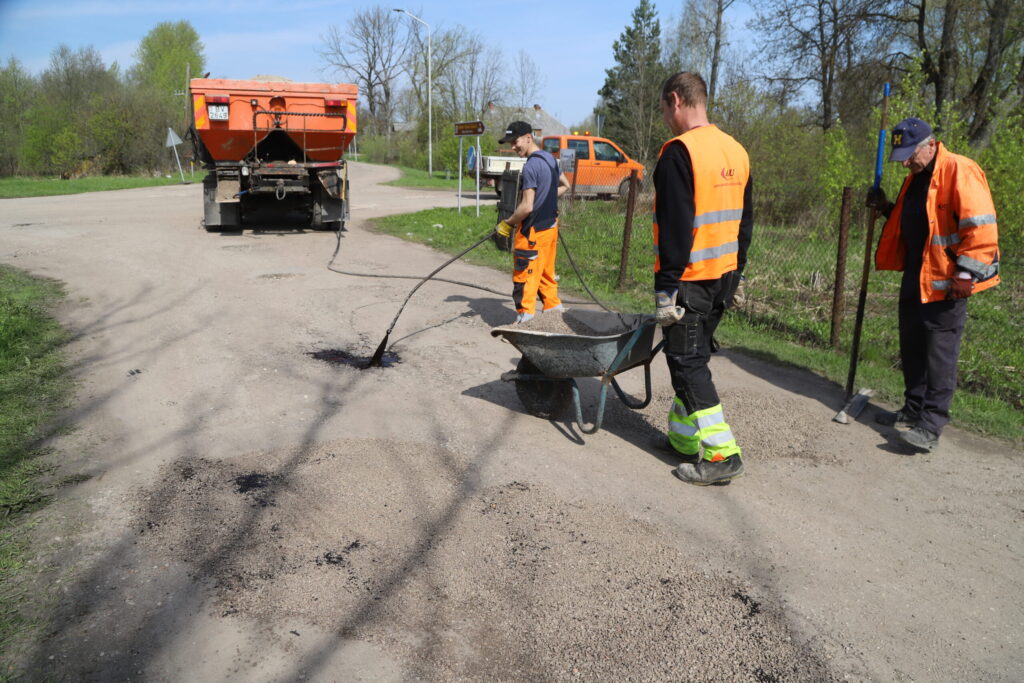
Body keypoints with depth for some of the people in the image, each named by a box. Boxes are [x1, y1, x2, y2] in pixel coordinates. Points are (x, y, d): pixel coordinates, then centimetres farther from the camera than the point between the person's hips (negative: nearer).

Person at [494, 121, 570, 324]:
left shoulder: (531, 166, -19)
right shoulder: (549, 158, 8)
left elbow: (527, 207, -22)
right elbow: (564, 185, 24)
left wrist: (507, 223, -9)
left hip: (533, 231, -9)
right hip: (551, 225, 9)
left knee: (524, 275, 0)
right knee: (546, 273, 19)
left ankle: (525, 320, 5)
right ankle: (554, 307, 28)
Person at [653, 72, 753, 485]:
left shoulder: (679, 152, -15)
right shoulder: (736, 151, 12)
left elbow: (675, 227, -20)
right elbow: (744, 219, 16)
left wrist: (666, 287, -17)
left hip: (689, 279, -9)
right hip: (724, 277, 9)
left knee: (687, 362, -2)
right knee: (695, 356, 18)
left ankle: (721, 454, -1)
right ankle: (683, 436, 27)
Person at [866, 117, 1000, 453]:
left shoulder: (960, 171, -15)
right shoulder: (915, 178, 14)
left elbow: (981, 227, -20)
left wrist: (966, 274, -22)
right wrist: (887, 208, 9)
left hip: (945, 283, -9)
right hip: (916, 279, 9)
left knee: (939, 354, -5)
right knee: (912, 349, 14)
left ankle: (931, 426, -1)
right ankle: (913, 410, 26)